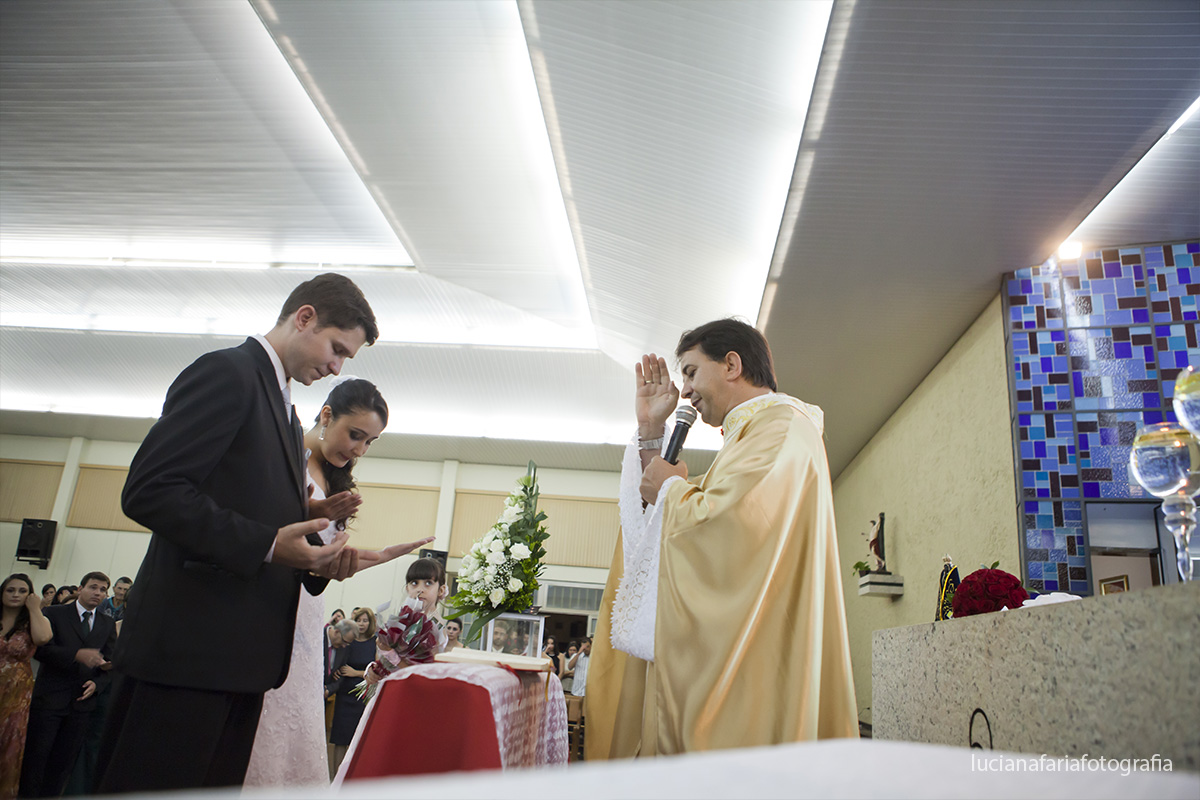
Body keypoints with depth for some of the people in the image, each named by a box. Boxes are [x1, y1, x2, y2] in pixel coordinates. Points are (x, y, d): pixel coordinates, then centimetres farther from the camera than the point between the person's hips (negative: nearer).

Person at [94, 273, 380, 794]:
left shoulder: (286, 416, 21)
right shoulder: (227, 372, -7)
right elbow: (148, 491, -18)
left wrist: (318, 559, 2)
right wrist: (267, 545, -22)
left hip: (243, 654, 9)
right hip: (189, 649, -9)